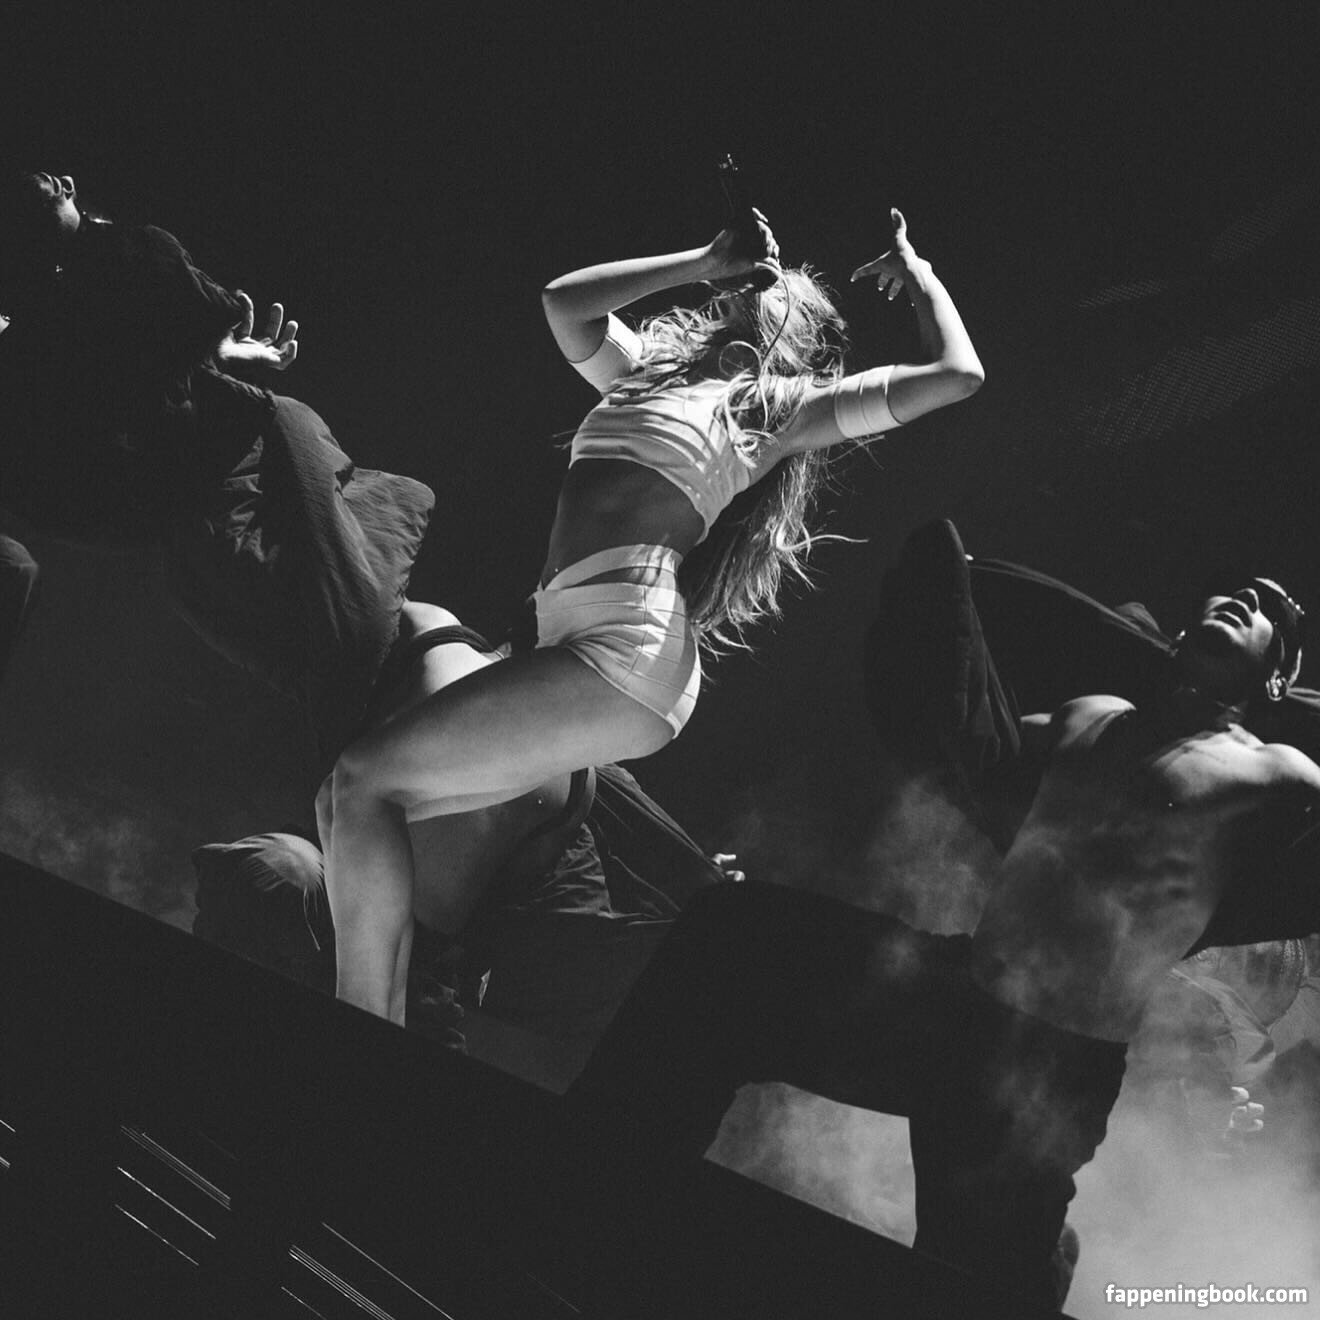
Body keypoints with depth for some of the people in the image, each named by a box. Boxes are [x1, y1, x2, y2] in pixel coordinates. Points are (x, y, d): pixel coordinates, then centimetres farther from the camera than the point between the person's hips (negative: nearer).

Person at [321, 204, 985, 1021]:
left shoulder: (788, 410, 9)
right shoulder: (655, 374, 29)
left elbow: (957, 375, 5)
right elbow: (567, 302, 31)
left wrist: (919, 271, 21)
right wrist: (706, 263, 30)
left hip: (627, 644, -8)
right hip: (582, 639, 8)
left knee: (368, 779, -16)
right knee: (358, 794, 2)